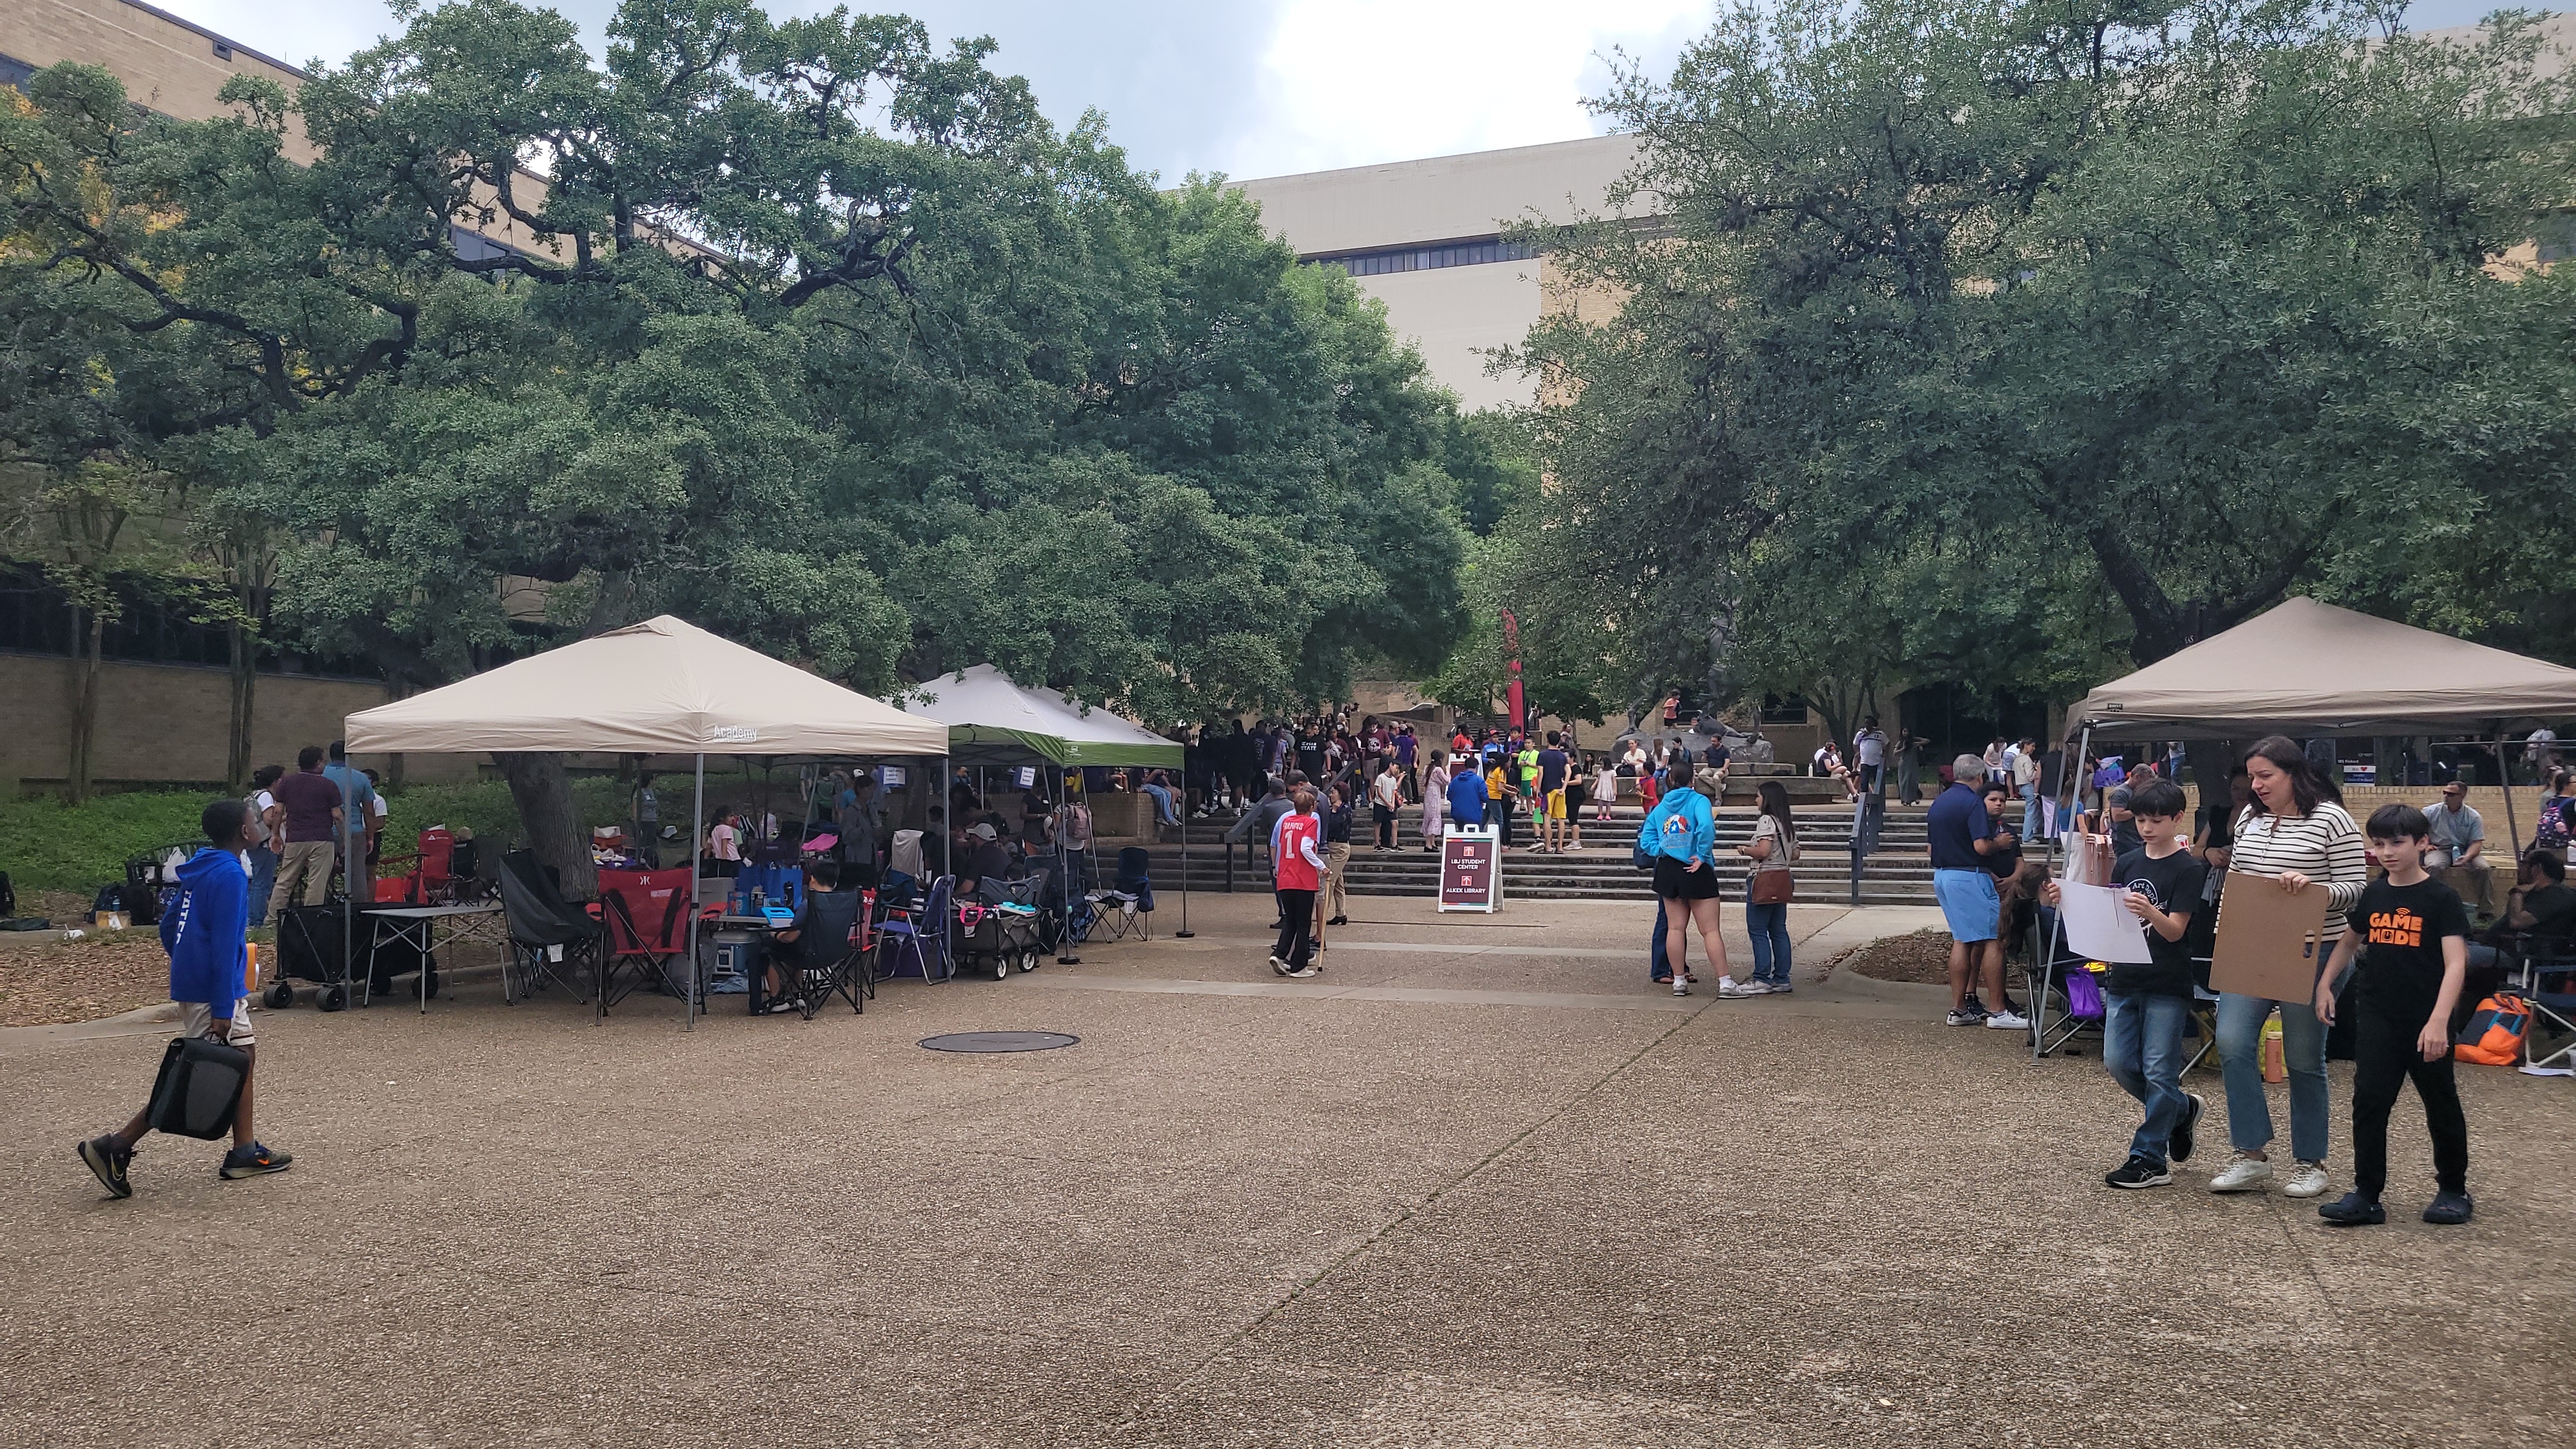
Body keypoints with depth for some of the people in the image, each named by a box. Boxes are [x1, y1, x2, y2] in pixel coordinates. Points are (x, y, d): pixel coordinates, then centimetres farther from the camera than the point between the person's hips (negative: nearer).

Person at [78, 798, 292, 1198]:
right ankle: (116, 1147, -1)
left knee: (245, 1057, 13)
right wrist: (222, 1010, -22)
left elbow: (168, 924, 17)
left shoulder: (201, 869, 10)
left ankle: (245, 1153, 17)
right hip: (213, 992, -10)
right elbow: (224, 944, -21)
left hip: (192, 981, 10)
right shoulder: (230, 874, -18)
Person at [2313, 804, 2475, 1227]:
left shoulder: (2441, 899, -9)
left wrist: (2439, 1021, -26)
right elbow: (2349, 941, 23)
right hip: (2377, 1018, 4)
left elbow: (2455, 963, -16)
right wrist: (2324, 985, 12)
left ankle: (2453, 1190, 29)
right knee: (2369, 1101, -3)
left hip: (2425, 1023, -4)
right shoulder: (2372, 895, 6)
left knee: (2442, 1106, 11)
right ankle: (2366, 1196, 0)